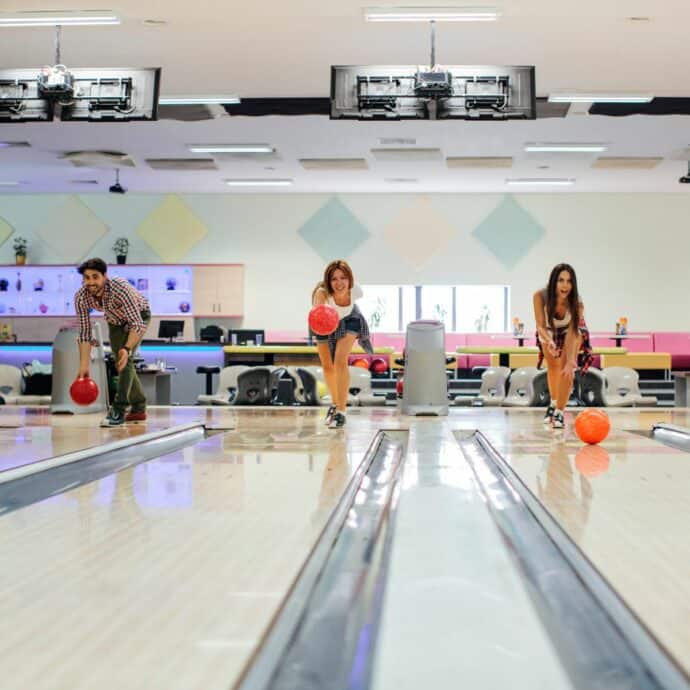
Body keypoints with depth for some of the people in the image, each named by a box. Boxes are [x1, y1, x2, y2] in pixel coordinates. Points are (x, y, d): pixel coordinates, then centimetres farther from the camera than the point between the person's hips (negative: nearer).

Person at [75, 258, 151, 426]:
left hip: (138, 315, -6)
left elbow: (137, 324, -42)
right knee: (119, 361, 9)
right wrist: (84, 367, -21)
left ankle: (118, 411, -22)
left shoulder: (120, 288, -41)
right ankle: (139, 409, 23)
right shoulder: (81, 297, -27)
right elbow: (84, 332, -19)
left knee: (125, 359, -22)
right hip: (115, 320, 6)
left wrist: (127, 348, -57)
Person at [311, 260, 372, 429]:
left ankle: (341, 411, -13)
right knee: (327, 366, 12)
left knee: (341, 361, -19)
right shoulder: (322, 293, -43)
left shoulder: (355, 291, -34)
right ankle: (335, 402, 39)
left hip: (349, 320, -1)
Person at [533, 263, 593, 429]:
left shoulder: (576, 303, -39)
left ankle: (560, 412, -10)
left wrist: (571, 361, -50)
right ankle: (554, 403, 38)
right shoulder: (540, 297, -38)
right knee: (552, 367, 13)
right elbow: (541, 326, -31)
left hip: (571, 330, -1)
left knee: (567, 369, -16)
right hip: (549, 331, 2)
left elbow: (572, 334, -38)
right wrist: (549, 341, -52)